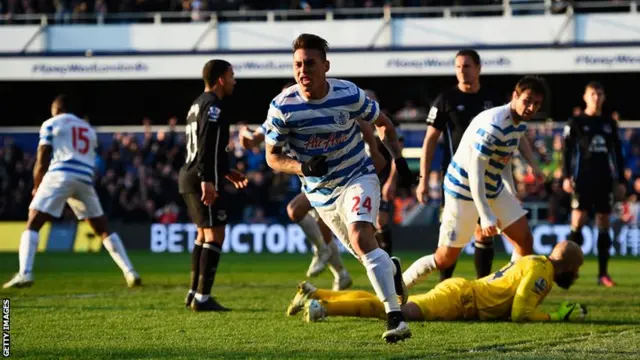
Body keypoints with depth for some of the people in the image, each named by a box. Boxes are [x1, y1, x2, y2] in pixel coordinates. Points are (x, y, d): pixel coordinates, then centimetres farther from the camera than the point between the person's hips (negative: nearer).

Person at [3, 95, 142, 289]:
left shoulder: (51, 124, 11)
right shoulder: (89, 130, 27)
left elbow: (42, 161, 5)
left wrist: (36, 186, 20)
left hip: (60, 175, -4)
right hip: (85, 179, 4)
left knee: (32, 225, -2)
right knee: (103, 229, 15)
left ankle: (25, 274, -20)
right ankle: (130, 273, 9)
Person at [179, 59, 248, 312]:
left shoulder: (198, 105, 21)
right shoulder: (212, 107, -11)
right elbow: (206, 147, -22)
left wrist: (227, 173, 29)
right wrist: (207, 180, -28)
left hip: (188, 176, 11)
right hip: (203, 180, -11)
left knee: (203, 234, 19)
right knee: (215, 235, -9)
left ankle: (194, 293, 22)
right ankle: (202, 298, -12)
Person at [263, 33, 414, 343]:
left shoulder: (349, 94, -16)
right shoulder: (282, 106, -17)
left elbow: (383, 124, 3)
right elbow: (272, 157, -6)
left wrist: (398, 157, -8)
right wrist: (302, 168, -25)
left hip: (358, 178, -3)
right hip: (320, 191, 3)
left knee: (361, 238, -26)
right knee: (363, 251, 14)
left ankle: (394, 316, -27)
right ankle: (391, 269, 51)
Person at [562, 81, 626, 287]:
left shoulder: (609, 124, 12)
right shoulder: (576, 123, 2)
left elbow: (617, 153, 16)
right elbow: (567, 151, -2)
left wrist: (621, 181, 11)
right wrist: (567, 177, -11)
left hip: (604, 180, 3)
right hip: (582, 179, -3)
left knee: (604, 225, 3)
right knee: (578, 223, -11)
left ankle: (603, 274, 6)